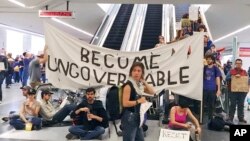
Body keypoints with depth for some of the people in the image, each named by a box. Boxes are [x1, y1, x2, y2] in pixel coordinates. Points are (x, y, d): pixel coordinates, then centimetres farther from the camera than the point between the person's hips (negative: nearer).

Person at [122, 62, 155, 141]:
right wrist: (139, 101, -14)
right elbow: (125, 103, -21)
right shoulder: (128, 85, -14)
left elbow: (152, 92, 12)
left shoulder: (139, 85, 10)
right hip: (129, 117, -9)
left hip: (137, 117, 9)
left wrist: (144, 82, 2)